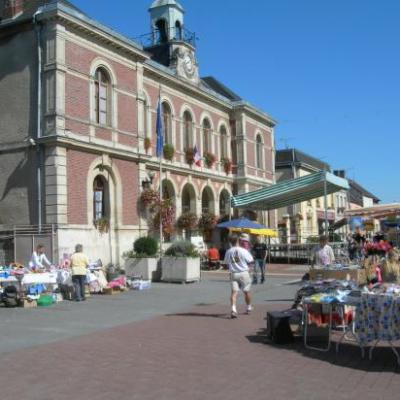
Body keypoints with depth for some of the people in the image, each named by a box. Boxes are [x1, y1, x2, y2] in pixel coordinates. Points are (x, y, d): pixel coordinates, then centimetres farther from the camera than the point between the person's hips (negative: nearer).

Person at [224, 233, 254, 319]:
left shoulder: (228, 252, -2)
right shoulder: (243, 251, -12)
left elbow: (226, 263, 6)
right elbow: (251, 261, -7)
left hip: (233, 274, 2)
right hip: (243, 273, -2)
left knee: (234, 292, -3)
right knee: (247, 291, 15)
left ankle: (233, 309, -21)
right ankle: (249, 308, 32)